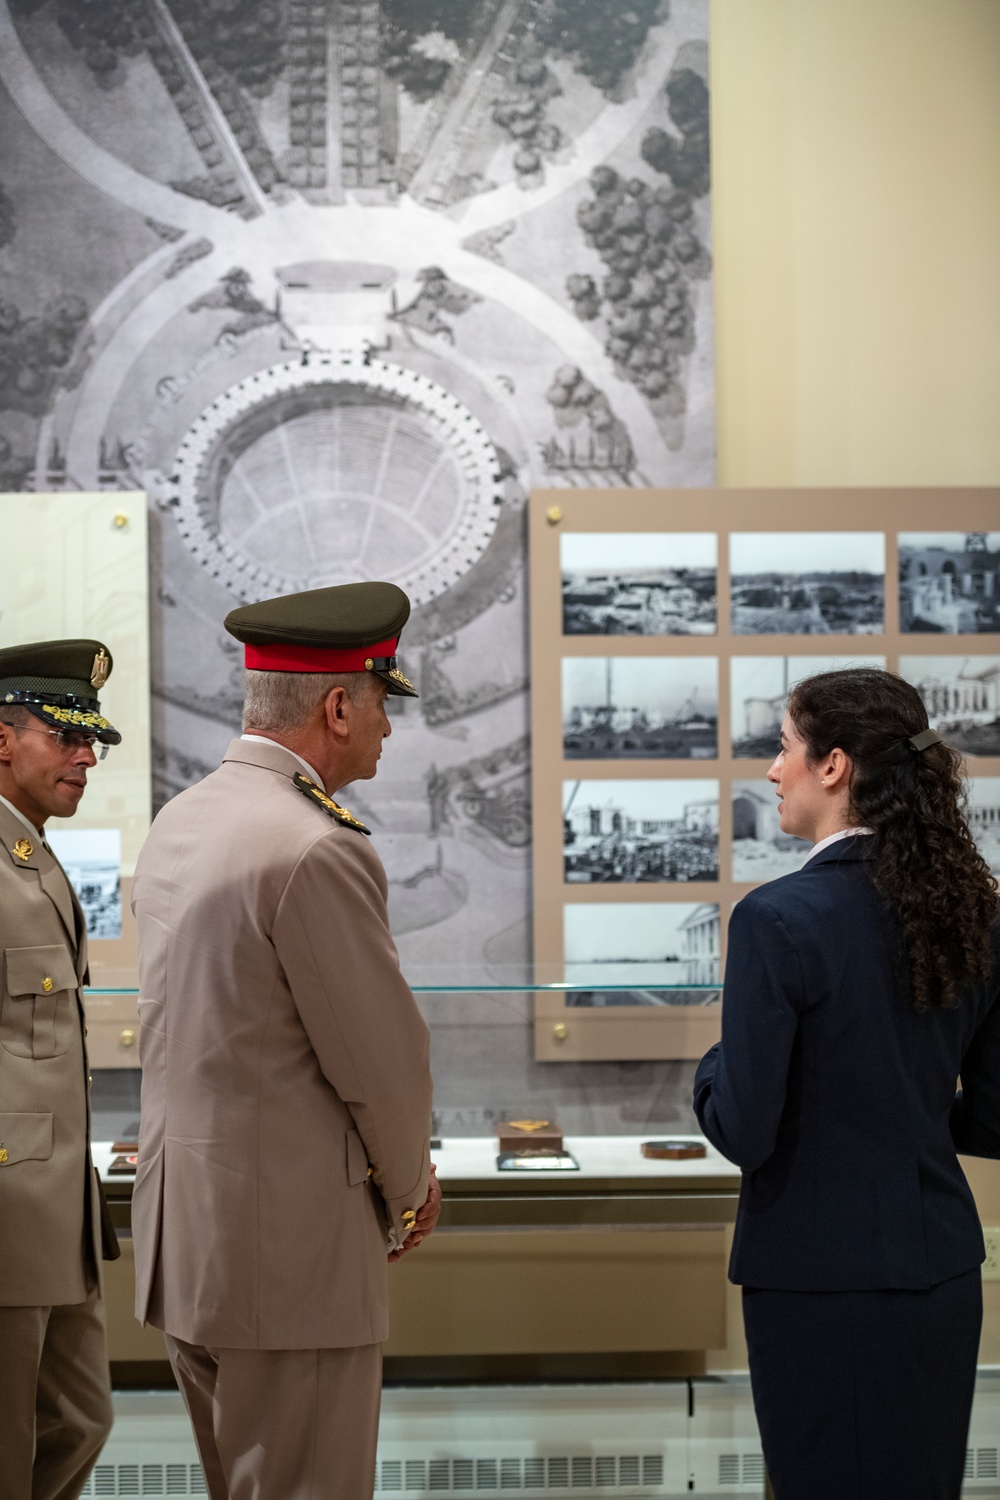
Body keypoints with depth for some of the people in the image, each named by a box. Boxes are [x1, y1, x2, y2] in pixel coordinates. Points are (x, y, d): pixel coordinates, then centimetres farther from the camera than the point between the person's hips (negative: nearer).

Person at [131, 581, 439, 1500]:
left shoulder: (178, 822, 9)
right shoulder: (317, 850, -20)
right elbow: (384, 1058, -15)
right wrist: (408, 1187, 5)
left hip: (186, 1241, 9)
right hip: (288, 1247, -9)